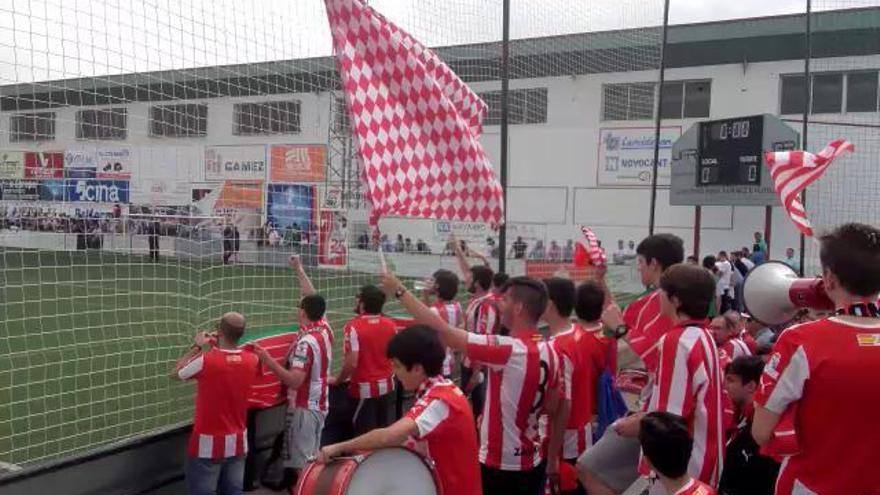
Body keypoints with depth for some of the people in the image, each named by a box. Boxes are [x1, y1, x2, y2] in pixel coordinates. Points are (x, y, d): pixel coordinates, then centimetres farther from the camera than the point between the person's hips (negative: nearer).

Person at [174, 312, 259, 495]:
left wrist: (196, 347, 8)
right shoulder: (252, 361, -8)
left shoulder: (205, 360, -20)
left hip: (208, 443, -4)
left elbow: (177, 373, 0)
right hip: (237, 442, 4)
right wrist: (219, 347, 13)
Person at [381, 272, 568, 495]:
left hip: (500, 466, -7)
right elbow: (556, 411, 8)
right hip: (533, 464, 7)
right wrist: (552, 462, 18)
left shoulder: (508, 350, -24)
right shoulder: (550, 353, 0)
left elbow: (442, 331, -24)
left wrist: (399, 291, -15)